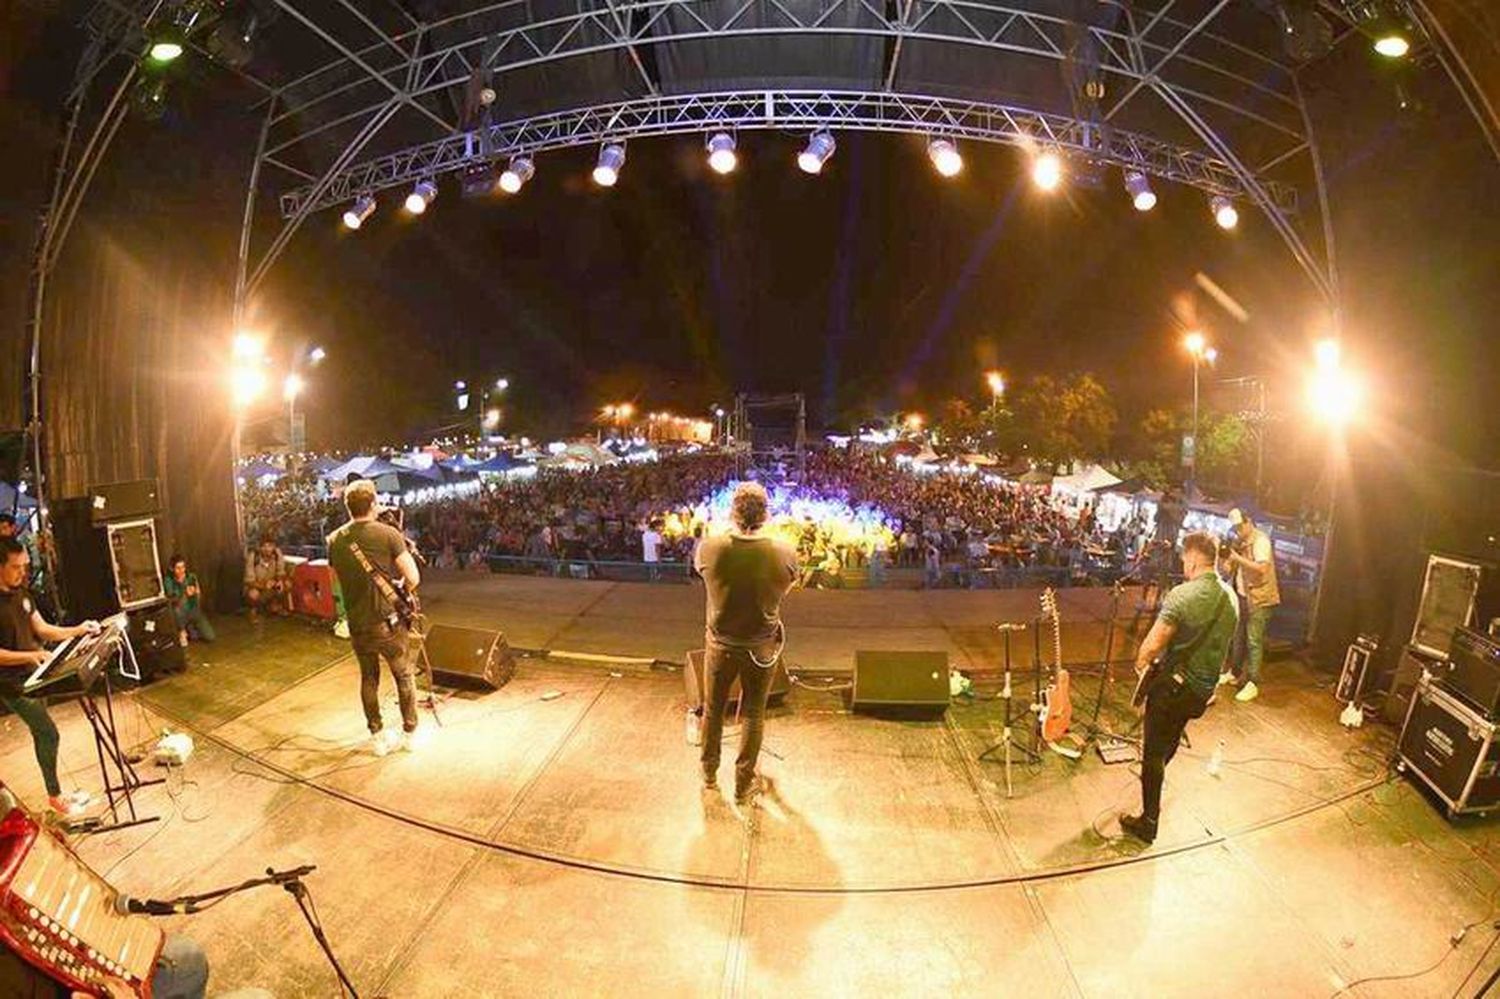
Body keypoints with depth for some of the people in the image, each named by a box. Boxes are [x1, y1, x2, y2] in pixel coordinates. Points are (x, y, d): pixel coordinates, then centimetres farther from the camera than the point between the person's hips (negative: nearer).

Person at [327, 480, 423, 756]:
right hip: (388, 622, -3)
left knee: (368, 679, 19)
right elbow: (413, 578, -14)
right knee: (404, 677, 14)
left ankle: (377, 738, 27)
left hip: (357, 625, 4)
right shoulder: (388, 534, -14)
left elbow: (339, 579, 13)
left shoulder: (334, 541, -1)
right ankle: (410, 733, 24)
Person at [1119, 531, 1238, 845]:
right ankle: (1154, 773, 53)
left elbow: (1152, 645, -25)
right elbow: (1221, 643, 13)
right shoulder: (1230, 598, 1)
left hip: (1173, 684, -7)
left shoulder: (1183, 594, -24)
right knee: (1171, 739, 29)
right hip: (1204, 688, 7)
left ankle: (1148, 822, 11)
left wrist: (1140, 664, -5)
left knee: (1153, 753, 4)